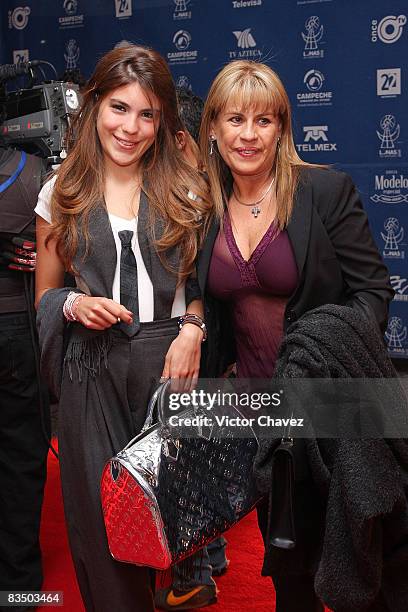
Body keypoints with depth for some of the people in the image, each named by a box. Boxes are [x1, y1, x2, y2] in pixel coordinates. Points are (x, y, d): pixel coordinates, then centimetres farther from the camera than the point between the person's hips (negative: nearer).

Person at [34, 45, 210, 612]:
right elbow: (45, 295, 12)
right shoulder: (62, 194, 5)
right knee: (102, 518, 4)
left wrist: (193, 329, -10)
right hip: (94, 373, 1)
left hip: (172, 360, 0)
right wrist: (75, 305, -10)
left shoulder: (186, 189, 4)